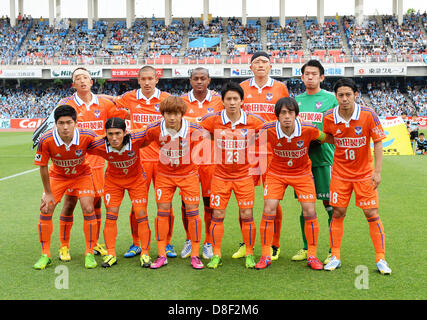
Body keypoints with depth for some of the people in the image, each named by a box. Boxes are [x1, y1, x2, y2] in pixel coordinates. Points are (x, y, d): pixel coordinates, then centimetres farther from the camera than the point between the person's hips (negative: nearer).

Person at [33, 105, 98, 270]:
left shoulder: (87, 137, -31)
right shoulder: (46, 141, -29)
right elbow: (43, 167, -15)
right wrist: (48, 193, -9)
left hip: (82, 174, -1)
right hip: (57, 176, 1)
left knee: (88, 210, -13)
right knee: (45, 210, -7)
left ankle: (90, 254, 2)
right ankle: (45, 255, 10)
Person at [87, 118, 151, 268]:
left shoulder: (136, 139, -33)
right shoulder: (99, 146, -29)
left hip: (136, 179, -1)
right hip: (113, 180, 1)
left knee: (141, 215, -5)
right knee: (111, 215, -1)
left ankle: (145, 253, 8)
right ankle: (111, 254, 12)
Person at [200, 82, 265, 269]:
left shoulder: (253, 121, -8)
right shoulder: (213, 121, -7)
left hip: (244, 175, 0)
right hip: (220, 175, 0)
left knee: (247, 215, 0)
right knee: (217, 215, 1)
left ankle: (249, 255, 15)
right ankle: (216, 255, 14)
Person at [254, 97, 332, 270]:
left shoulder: (308, 129, -22)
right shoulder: (268, 130, -22)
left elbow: (328, 139, -2)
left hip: (302, 173, 0)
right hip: (276, 173, 0)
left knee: (310, 212, -6)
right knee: (268, 212, -9)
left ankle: (312, 256, 11)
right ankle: (265, 256, 6)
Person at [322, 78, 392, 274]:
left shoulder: (368, 115, -15)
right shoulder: (329, 118, -10)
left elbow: (378, 142, -9)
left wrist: (377, 171, -13)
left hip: (365, 173, -1)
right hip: (340, 174, 2)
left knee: (372, 215, -1)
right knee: (338, 214, 4)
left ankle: (381, 259, 11)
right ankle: (335, 256, 16)